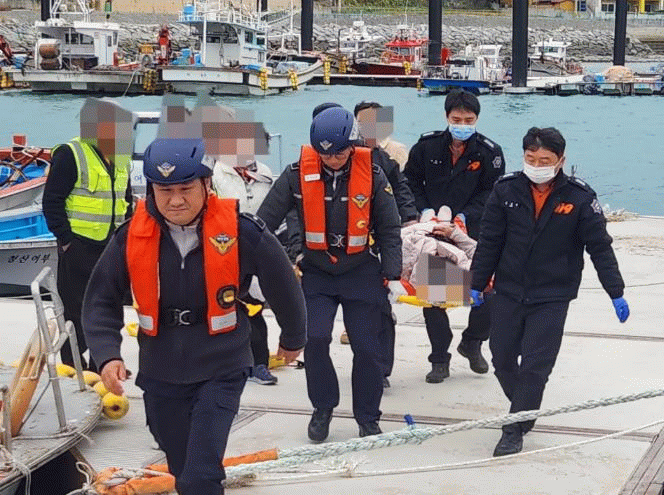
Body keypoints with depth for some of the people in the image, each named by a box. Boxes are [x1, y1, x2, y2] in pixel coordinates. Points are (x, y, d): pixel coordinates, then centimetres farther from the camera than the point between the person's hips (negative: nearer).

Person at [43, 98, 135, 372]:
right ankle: (73, 367, 8)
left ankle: (101, 363, 24)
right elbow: (52, 201, -13)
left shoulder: (120, 159, 12)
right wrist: (65, 239, -16)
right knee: (75, 309, -1)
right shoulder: (70, 155, -12)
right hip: (79, 245, -7)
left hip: (111, 246, 7)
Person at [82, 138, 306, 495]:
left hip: (220, 371, -3)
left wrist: (293, 339, 13)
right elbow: (101, 301, 0)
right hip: (160, 374, 3)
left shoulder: (240, 231, -18)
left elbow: (283, 286, -1)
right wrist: (107, 355, -15)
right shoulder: (132, 236, -11)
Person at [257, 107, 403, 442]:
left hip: (361, 274, 0)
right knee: (315, 339, -13)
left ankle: (368, 418, 19)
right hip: (315, 273, 0)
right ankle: (322, 408, 10)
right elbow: (266, 220, -5)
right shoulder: (298, 173, -11)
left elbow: (389, 229, -2)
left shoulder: (371, 174, -10)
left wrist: (393, 275, -5)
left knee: (366, 347, 1)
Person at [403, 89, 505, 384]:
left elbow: (491, 193, -4)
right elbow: (411, 181, 8)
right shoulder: (427, 146, -2)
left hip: (473, 230, -1)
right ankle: (439, 359, 13)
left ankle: (472, 343, 23)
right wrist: (423, 210, -6)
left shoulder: (489, 152, -5)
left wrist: (465, 216, -17)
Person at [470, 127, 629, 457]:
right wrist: (477, 284, 7)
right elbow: (489, 241, 4)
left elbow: (600, 248, -4)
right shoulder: (507, 190, -4)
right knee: (502, 359, 10)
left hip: (552, 297, -3)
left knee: (535, 365, -7)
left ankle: (515, 429, 6)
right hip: (508, 291, 3)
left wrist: (616, 294, -4)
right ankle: (524, 410, 34)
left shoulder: (579, 197, -10)